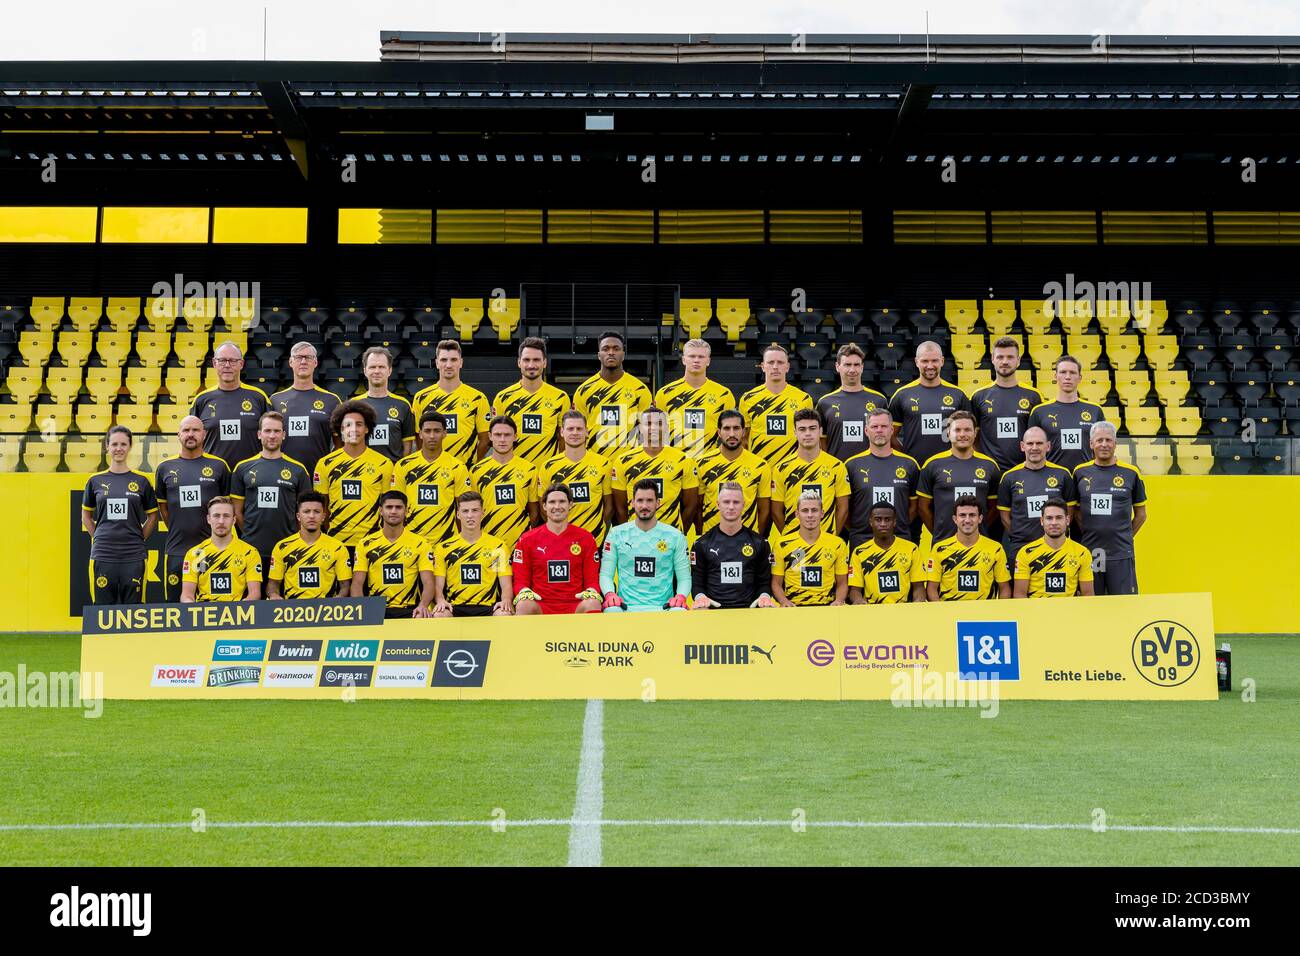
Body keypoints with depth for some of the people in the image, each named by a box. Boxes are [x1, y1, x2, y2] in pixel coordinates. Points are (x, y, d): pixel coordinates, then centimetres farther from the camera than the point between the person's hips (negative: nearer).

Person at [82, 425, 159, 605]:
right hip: (103, 555, 1)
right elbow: (86, 516, 17)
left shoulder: (141, 480, 4)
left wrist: (140, 538, 4)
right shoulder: (96, 480, 6)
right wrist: (99, 538, 7)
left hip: (133, 555, -1)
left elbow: (153, 515, 12)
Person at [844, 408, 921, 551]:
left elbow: (914, 505, 12)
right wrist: (855, 529, -1)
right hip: (861, 540, -1)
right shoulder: (852, 465, 3)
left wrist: (901, 526, 2)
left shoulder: (909, 464, 7)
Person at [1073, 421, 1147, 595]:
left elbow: (1141, 514, 11)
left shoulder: (1130, 473, 2)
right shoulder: (1080, 472, 5)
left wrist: (1125, 538, 6)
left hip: (1121, 554, -1)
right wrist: (1086, 534, 6)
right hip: (1089, 552, 1)